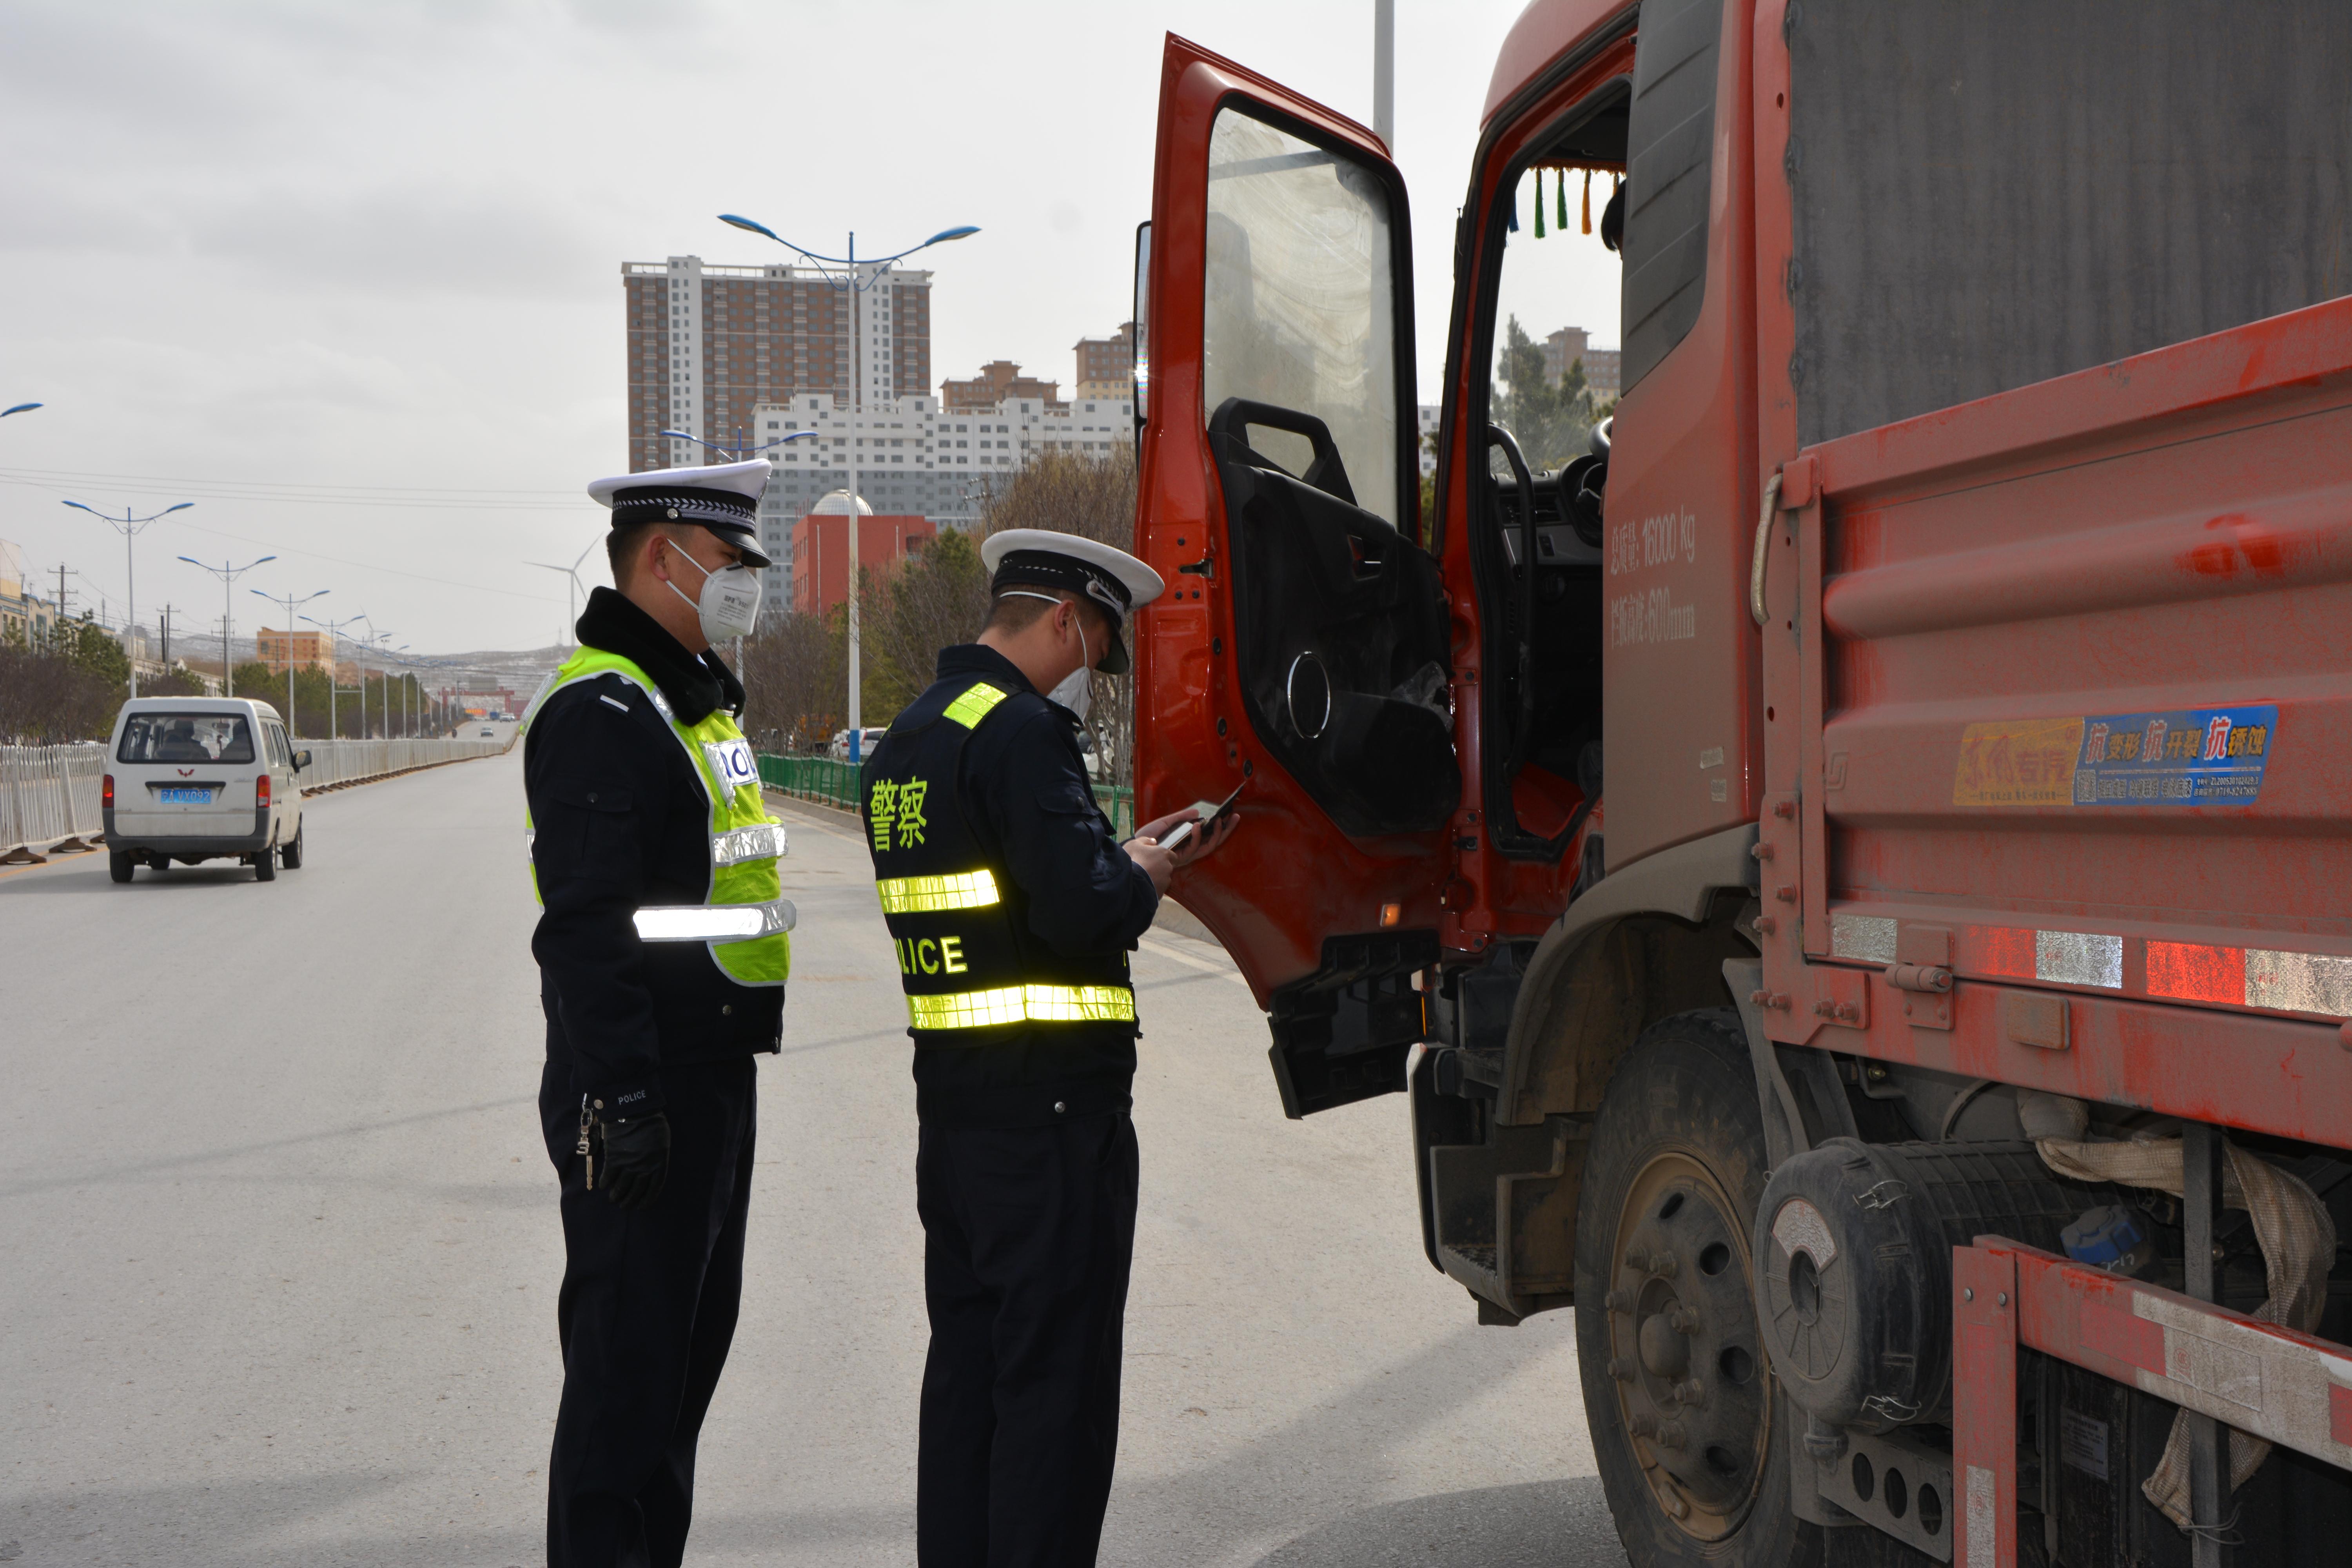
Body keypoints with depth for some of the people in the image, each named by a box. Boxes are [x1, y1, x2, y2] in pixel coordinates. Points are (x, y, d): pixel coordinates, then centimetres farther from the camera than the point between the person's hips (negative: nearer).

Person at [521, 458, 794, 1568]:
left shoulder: (693, 697, 17)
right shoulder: (603, 709, -16)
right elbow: (585, 929, -23)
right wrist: (621, 1102, -26)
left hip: (713, 1079, 11)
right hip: (644, 1091, -10)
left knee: (693, 1333, 18)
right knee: (629, 1356, -3)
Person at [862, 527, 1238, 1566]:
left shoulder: (908, 740, 16)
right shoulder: (1021, 731, -16)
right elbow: (1082, 912, -24)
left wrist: (1121, 859, 14)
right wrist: (1143, 875, -3)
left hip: (950, 1092, 10)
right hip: (1053, 1101, -9)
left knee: (967, 1364, 17)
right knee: (1057, 1376, -2)